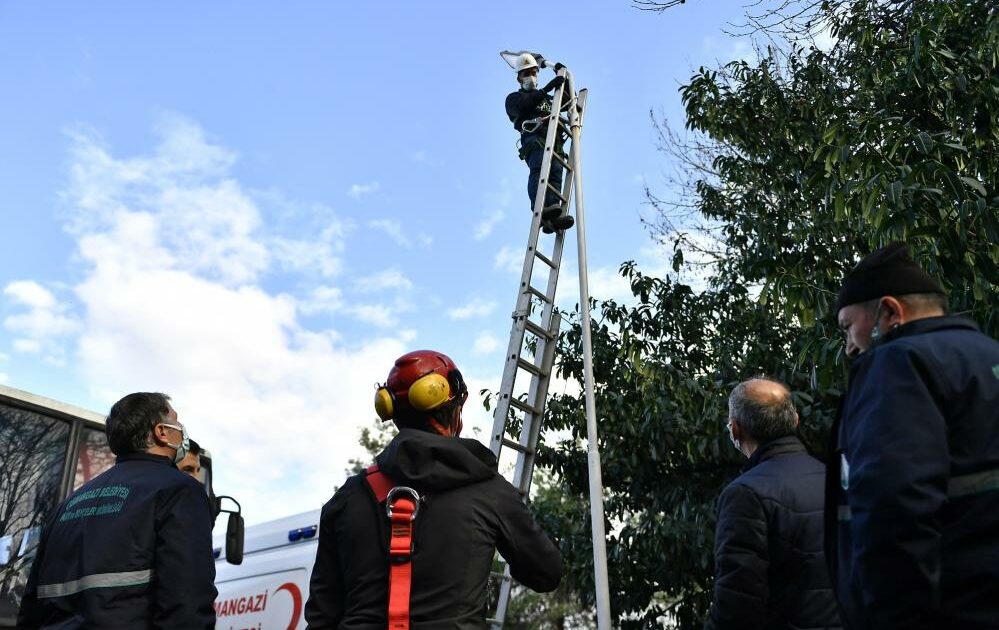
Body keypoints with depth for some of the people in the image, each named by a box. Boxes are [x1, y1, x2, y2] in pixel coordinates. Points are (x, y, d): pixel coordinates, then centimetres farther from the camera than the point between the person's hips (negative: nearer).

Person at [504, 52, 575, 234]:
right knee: (539, 168, -32)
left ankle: (552, 218, -45)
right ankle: (541, 209, -55)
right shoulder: (514, 98, 25)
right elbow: (524, 106, 1)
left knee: (555, 171, -23)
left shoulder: (546, 99, 42)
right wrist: (547, 88, -8)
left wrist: (562, 77, 30)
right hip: (533, 137, -4)